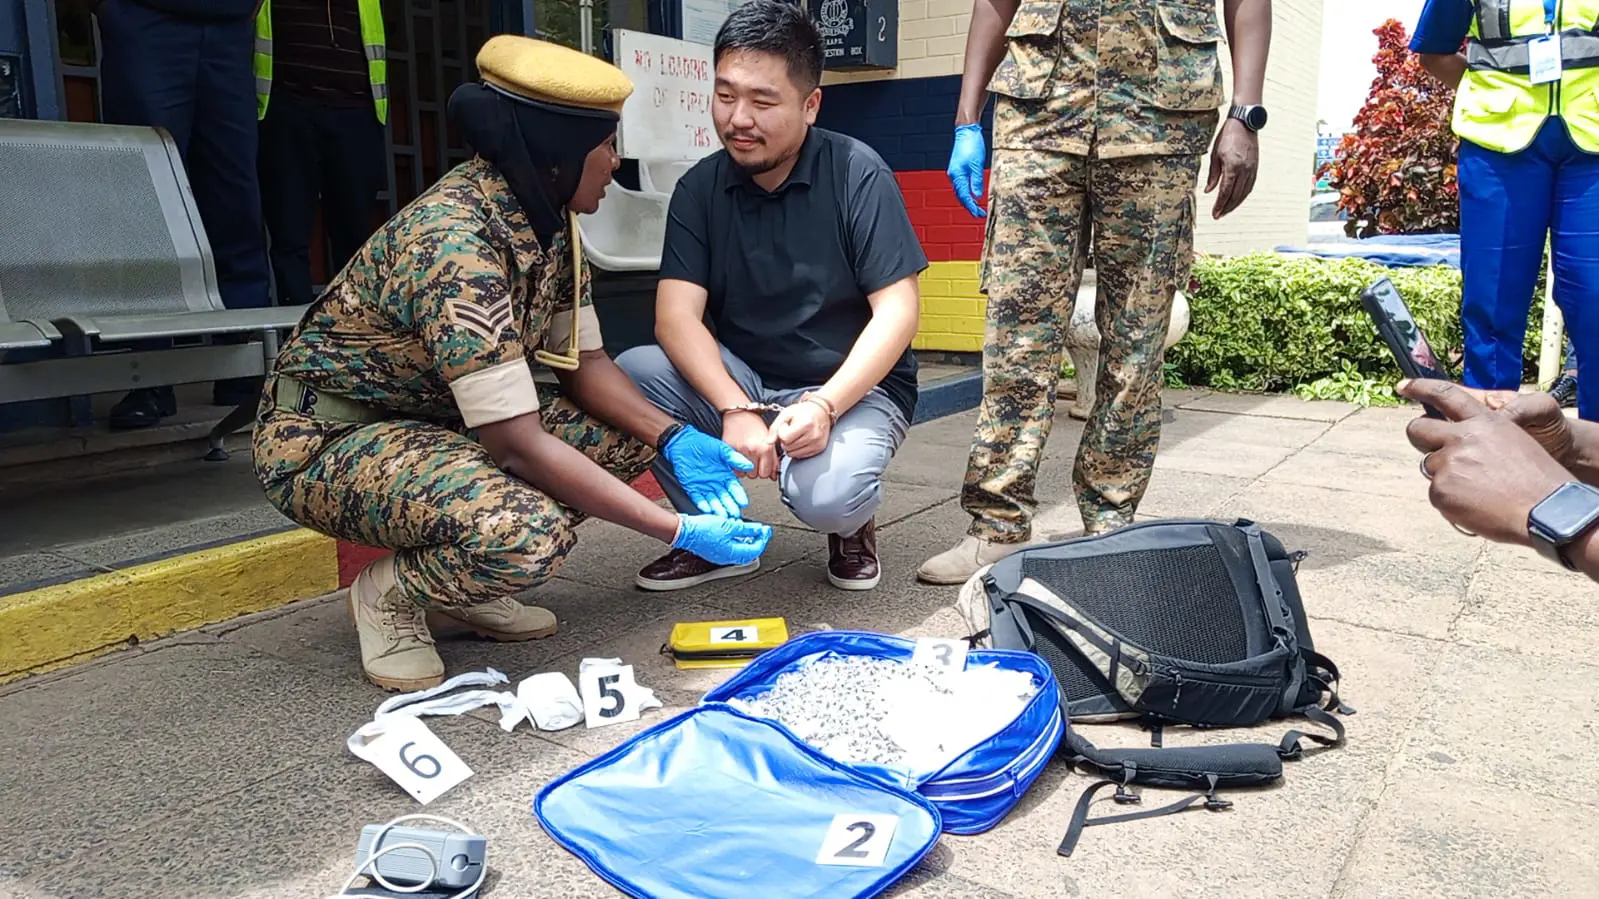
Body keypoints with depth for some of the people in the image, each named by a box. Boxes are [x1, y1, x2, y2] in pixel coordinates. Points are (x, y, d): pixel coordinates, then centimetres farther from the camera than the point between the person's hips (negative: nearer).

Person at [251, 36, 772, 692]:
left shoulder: (547, 221, -4)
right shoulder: (453, 245, -30)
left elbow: (585, 363, 3)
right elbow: (517, 443, -32)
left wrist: (676, 439, -15)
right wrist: (678, 530, -30)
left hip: (436, 422, 9)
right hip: (325, 441, -9)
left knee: (631, 434, -1)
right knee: (527, 533, -35)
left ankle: (459, 574, 8)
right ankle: (390, 592, -2)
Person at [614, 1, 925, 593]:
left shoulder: (855, 172, -11)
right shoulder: (700, 187, -2)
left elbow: (898, 311, -15)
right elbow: (676, 315, -13)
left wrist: (824, 406, -28)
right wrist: (737, 410, -30)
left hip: (854, 387, -4)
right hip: (741, 382, 4)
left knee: (825, 495, -34)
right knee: (632, 373, -22)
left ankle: (852, 524, 6)